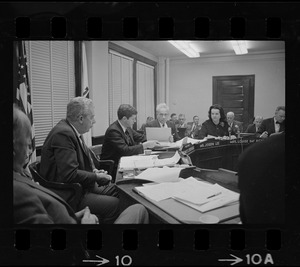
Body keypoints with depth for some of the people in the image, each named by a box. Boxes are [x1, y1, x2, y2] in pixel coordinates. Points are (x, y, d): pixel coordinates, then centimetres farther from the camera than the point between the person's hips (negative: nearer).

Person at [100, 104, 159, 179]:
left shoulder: (127, 128, 4)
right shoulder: (113, 131, -21)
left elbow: (140, 137, 17)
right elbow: (125, 150, -27)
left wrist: (150, 142, -2)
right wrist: (145, 145, -22)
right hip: (114, 168, -8)